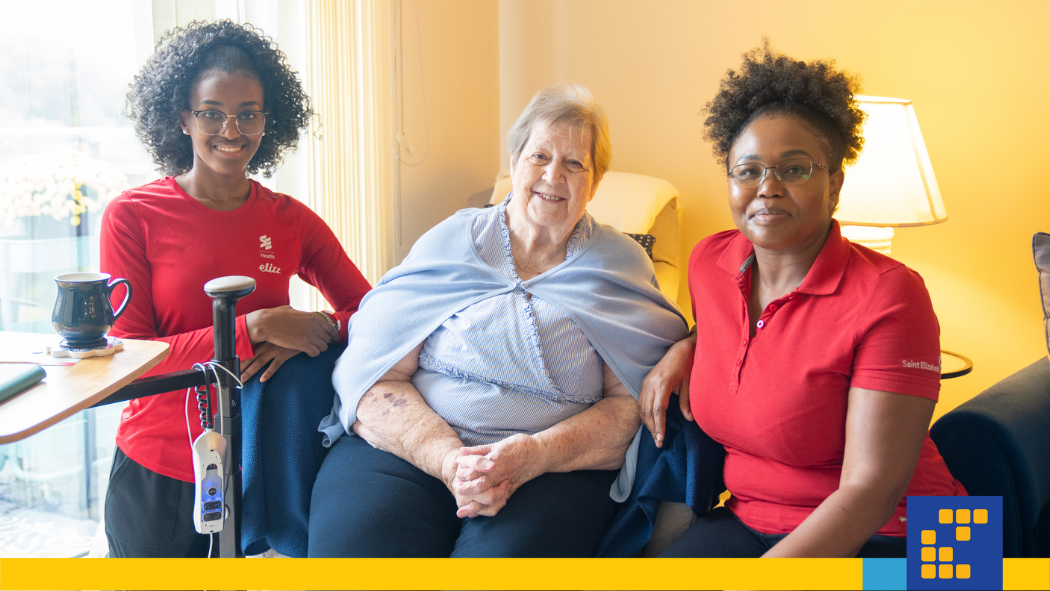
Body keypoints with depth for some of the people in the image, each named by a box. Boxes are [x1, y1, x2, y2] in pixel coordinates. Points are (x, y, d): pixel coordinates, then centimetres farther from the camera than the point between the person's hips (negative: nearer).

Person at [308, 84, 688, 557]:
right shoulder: (447, 243, 10)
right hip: (409, 447, 1)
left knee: (509, 550, -32)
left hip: (555, 469, 0)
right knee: (355, 539, -29)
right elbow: (374, 377, 2)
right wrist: (446, 458, -15)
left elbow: (630, 403, 3)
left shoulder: (621, 265, 12)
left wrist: (536, 455, -15)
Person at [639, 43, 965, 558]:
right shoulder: (708, 261, 2)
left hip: (880, 538, -6)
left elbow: (871, 489, -20)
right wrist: (685, 347, 5)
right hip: (747, 519, 6)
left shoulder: (888, 296, -17)